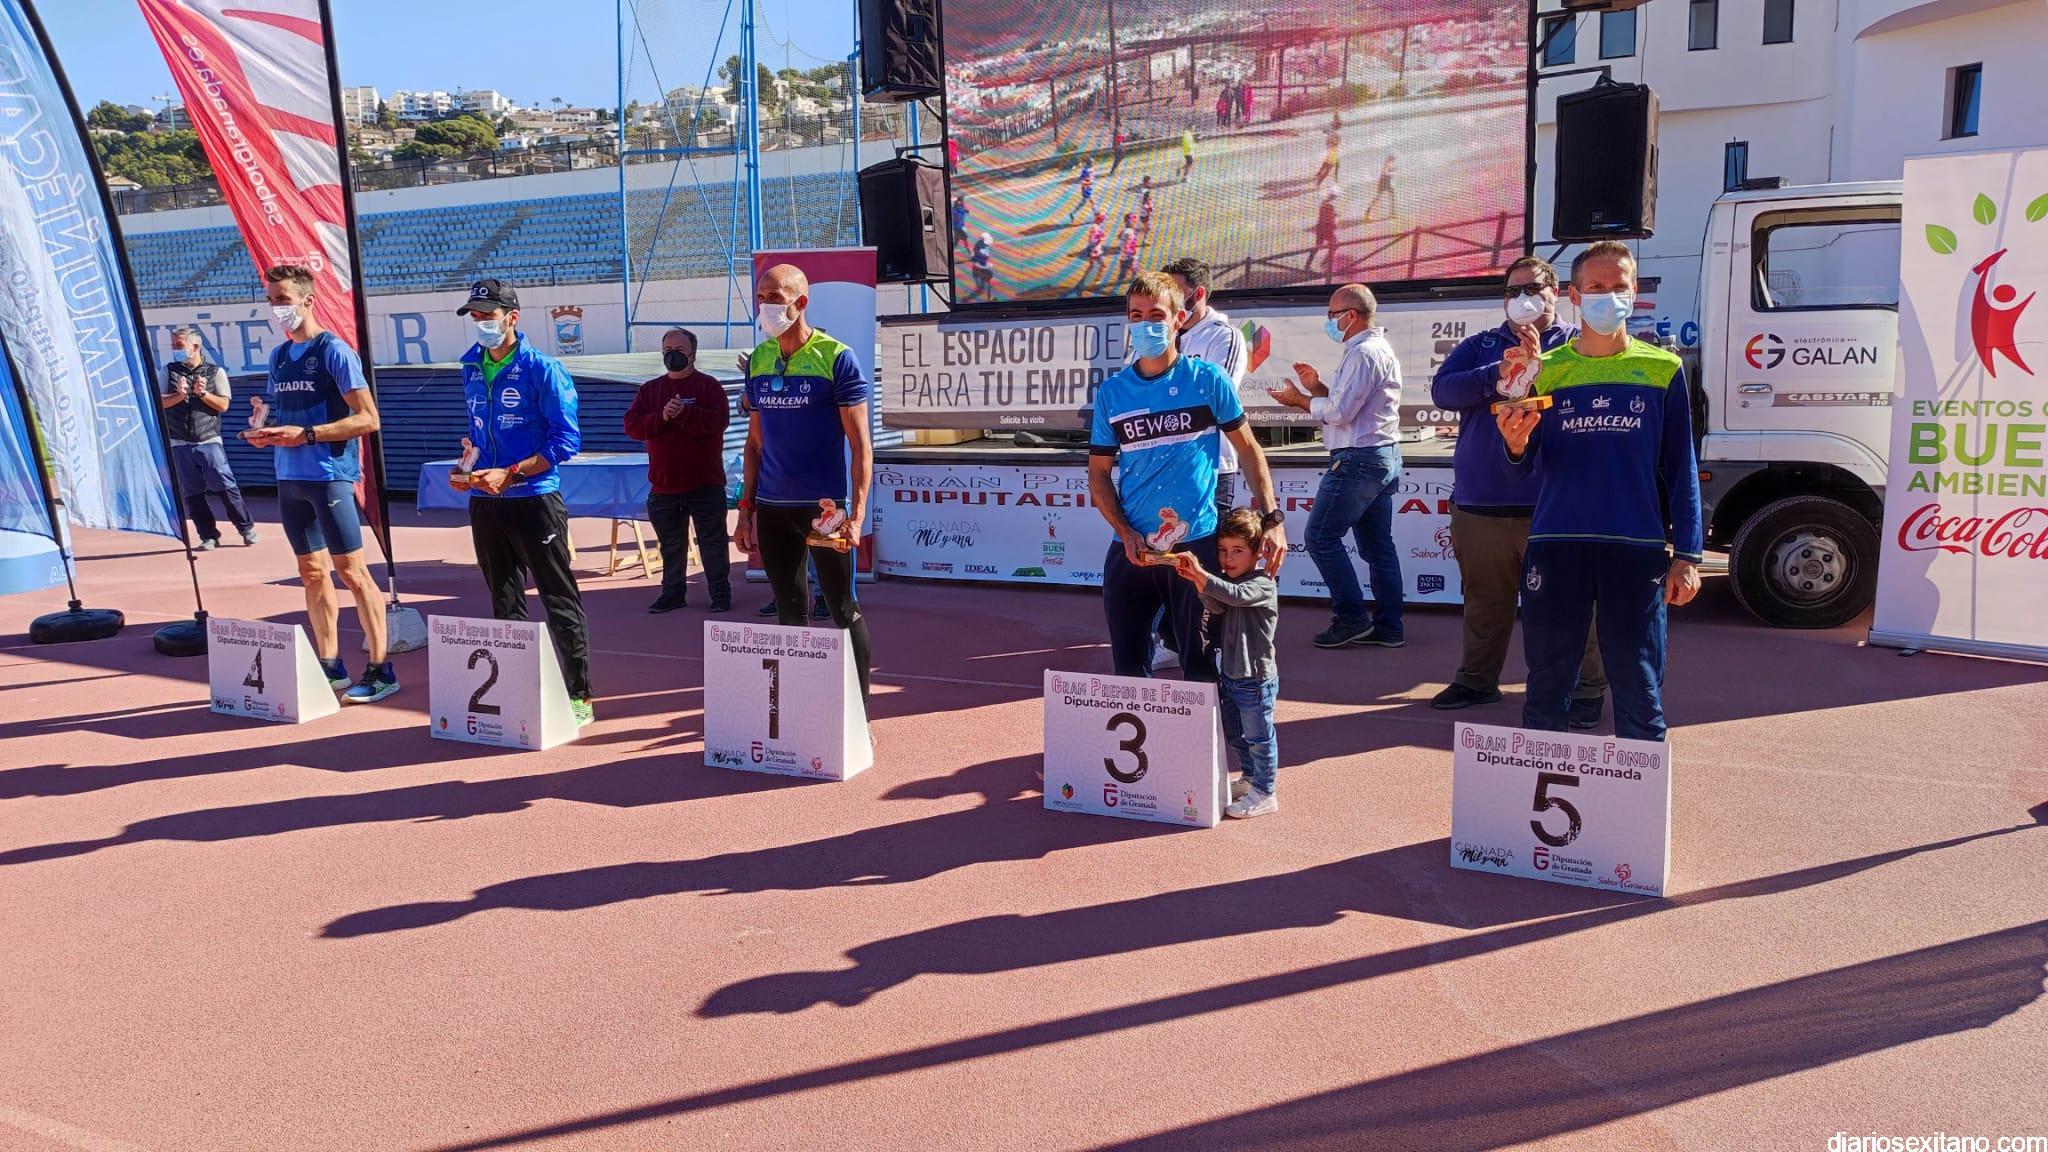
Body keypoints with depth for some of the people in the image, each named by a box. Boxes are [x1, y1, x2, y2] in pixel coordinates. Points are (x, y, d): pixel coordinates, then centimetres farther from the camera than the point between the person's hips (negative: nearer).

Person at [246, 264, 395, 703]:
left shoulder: (333, 351, -8)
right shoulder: (280, 356, 14)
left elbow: (368, 419, -13)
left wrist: (306, 434, -18)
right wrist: (264, 431, 2)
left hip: (329, 474, -8)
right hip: (289, 477, 8)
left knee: (351, 571, -6)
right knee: (312, 573, 12)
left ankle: (380, 669, -2)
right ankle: (330, 667, 20)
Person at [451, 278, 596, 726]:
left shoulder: (542, 368, -9)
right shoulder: (471, 367, 12)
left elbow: (566, 439, -13)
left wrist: (509, 474, -18)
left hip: (534, 500, -7)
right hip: (485, 504, 7)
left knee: (560, 601, -3)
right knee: (504, 604, 14)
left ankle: (579, 696, 3)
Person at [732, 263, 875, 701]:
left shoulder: (836, 358, -8)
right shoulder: (758, 360, 8)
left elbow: (860, 444, -9)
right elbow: (755, 441, 15)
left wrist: (857, 513, -16)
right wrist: (746, 507, 10)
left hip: (823, 506, -5)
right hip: (771, 508, 5)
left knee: (842, 607, 2)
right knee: (788, 609, 12)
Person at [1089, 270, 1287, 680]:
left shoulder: (1207, 379, -1)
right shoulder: (1111, 392, 5)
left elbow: (1248, 449, 5)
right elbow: (1099, 473, 8)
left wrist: (1271, 518, -4)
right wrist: (1126, 533, -6)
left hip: (1197, 544, -2)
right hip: (1130, 549, 3)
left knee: (1199, 663, 7)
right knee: (1128, 667, 11)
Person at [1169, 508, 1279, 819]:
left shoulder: (1262, 584, -17)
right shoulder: (1227, 580, 7)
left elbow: (1236, 595, -37)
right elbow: (1217, 608, -9)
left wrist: (1201, 574, -44)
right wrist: (1197, 580, -25)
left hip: (1255, 679, -8)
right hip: (1229, 674, 9)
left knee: (1258, 736, 4)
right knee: (1234, 734, 22)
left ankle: (1265, 793, 16)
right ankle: (1251, 777, 40)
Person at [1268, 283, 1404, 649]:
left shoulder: (1362, 354, -15)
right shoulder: (1380, 350, 19)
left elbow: (1341, 412, -20)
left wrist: (1299, 399, -7)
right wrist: (1318, 388, 9)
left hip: (1358, 460, -11)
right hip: (1384, 456, 11)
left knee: (1321, 537, -5)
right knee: (1377, 545, 11)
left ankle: (1352, 618, -2)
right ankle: (1388, 626, 14)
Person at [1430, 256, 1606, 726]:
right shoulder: (1479, 346, 15)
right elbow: (1443, 390, -1)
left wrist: (1539, 366, -24)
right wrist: (1498, 377, -14)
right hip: (1479, 503, 3)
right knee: (1484, 600, 15)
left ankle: (1586, 688, 10)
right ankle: (1476, 680, 29)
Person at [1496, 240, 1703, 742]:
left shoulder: (1663, 370, 6)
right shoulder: (1546, 369, 7)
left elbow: (1681, 470, 6)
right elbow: (1528, 466, 5)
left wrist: (1686, 555, 0)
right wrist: (1516, 444, -18)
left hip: (1637, 550, -1)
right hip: (1556, 546, 1)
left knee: (1639, 691, 3)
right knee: (1546, 686, 7)